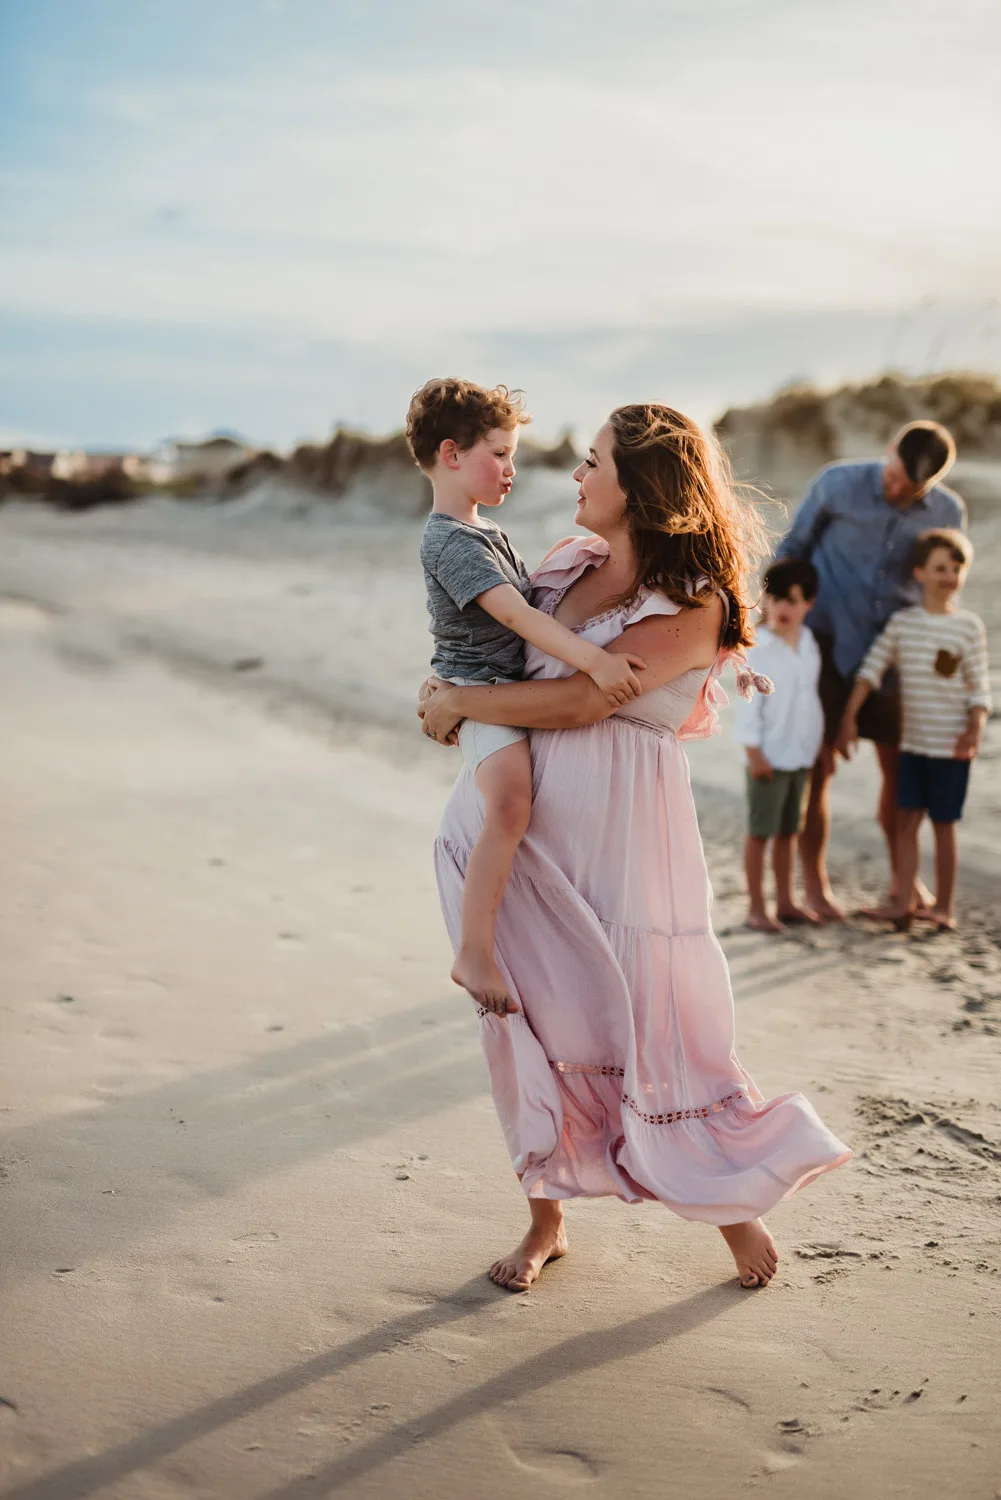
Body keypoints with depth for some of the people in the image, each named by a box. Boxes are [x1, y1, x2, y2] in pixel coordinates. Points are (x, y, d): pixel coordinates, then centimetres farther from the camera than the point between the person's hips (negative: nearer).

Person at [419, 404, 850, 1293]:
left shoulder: (694, 602, -12)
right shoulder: (571, 563, 9)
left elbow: (580, 699, -20)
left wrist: (459, 704, -12)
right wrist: (450, 691, 10)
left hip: (622, 834, -6)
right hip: (529, 819, 6)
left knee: (653, 1020, 2)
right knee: (534, 1014, 8)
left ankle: (733, 1203, 26)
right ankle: (546, 1220, 24)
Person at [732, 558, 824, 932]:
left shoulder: (808, 644, 7)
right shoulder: (758, 648, -13)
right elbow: (747, 704, -13)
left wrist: (819, 744, 14)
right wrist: (754, 753, -16)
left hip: (801, 754, 6)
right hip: (769, 756, -6)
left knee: (788, 830, 13)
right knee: (760, 831, 0)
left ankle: (785, 901, 22)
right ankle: (755, 908, 5)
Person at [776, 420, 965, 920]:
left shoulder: (948, 513, -6)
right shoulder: (837, 484, -14)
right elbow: (793, 548, -1)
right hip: (826, 641, -2)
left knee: (900, 764, 5)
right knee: (820, 765, -2)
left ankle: (902, 879, 23)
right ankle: (815, 884, 12)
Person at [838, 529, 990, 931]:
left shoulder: (969, 626, -3)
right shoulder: (902, 622, 2)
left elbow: (979, 687, -3)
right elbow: (872, 668, 1)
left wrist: (975, 729, -17)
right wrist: (849, 718, -4)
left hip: (951, 746, -2)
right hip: (913, 741, 2)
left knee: (943, 823, 4)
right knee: (906, 817, -1)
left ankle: (944, 905, 14)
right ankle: (903, 901, 3)